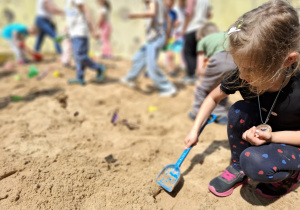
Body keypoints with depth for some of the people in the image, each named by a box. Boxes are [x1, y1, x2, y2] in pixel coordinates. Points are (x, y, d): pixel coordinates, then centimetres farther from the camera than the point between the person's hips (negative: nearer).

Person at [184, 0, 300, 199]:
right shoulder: (241, 77, -22)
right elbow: (213, 98, -5)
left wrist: (271, 136, -32)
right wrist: (195, 130, -8)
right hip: (262, 132, 4)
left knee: (255, 162, -33)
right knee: (239, 110, -27)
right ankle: (237, 170, -4)